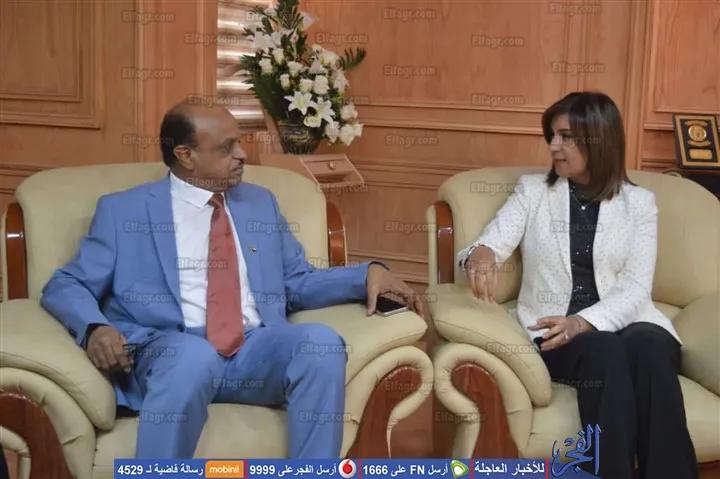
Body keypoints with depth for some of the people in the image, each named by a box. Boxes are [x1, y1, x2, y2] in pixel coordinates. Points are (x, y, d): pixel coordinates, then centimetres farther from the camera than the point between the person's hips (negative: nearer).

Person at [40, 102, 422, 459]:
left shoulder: (261, 203, 23)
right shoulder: (124, 210, 12)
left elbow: (297, 284, 24)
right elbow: (66, 286, 10)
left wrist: (367, 274, 6)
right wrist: (94, 328, -13)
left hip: (256, 352, 4)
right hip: (168, 351, -3)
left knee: (321, 340, -29)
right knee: (194, 355, -39)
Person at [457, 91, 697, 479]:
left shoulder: (638, 202, 10)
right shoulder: (532, 190, 12)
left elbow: (636, 288, -2)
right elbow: (492, 242, -3)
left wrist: (584, 322, -21)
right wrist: (480, 255, -30)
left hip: (624, 325, 1)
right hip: (554, 332, -1)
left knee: (647, 347, -34)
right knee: (606, 352, -34)